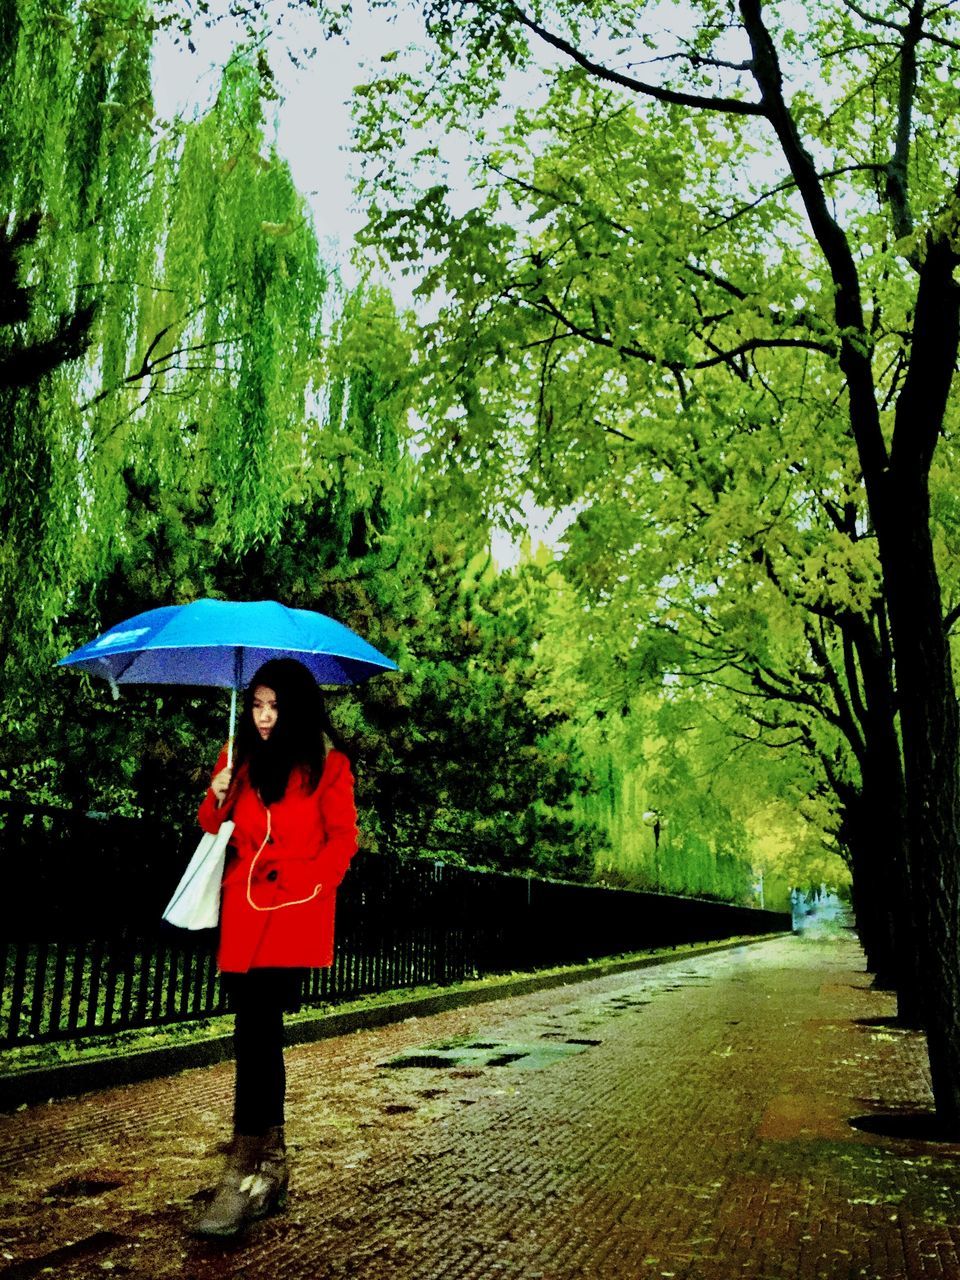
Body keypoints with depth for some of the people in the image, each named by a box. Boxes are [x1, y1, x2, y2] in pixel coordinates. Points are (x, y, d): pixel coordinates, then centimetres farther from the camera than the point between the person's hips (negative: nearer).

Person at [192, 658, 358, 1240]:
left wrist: (306, 883, -12)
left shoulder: (326, 764, 1)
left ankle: (244, 1178, -6)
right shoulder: (240, 758, 13)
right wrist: (217, 799, -4)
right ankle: (271, 1170, 23)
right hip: (243, 911, 5)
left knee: (256, 1033, -13)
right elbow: (217, 831, 16)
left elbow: (343, 838, 0)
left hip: (294, 914, -4)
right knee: (260, 1035, 10)